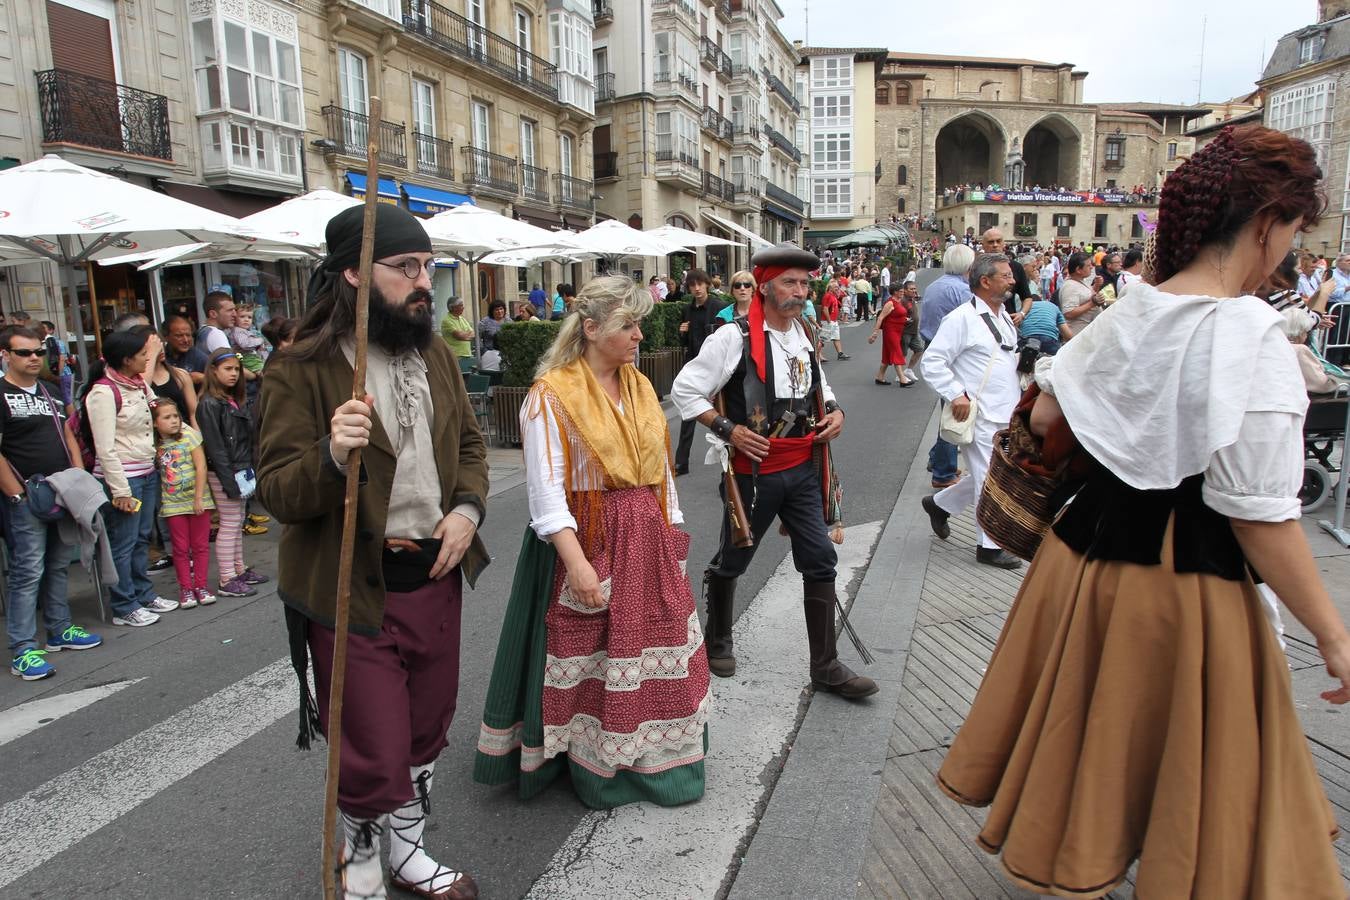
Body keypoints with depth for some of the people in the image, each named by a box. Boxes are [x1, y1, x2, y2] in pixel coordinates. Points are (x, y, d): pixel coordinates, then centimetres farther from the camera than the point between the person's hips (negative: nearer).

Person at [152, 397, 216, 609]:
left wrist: (199, 498, -14)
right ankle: (186, 589, 16)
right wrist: (158, 500, -8)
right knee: (181, 548, 7)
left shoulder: (189, 435, -8)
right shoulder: (154, 445, -1)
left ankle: (200, 586, 17)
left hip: (197, 500, -1)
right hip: (173, 504, 2)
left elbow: (201, 467, -11)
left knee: (201, 545, 6)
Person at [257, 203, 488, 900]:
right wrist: (331, 457, -36)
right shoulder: (300, 369, -13)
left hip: (434, 576, 6)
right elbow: (278, 494, -16)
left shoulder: (435, 355, 7)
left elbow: (470, 444, 15)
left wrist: (468, 508, -4)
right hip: (353, 589, -6)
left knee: (426, 731, 20)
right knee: (375, 757, 2)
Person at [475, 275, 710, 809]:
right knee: (589, 659, 6)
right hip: (586, 542, -6)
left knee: (658, 651, 13)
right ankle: (594, 769, 26)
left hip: (646, 542, 7)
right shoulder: (552, 393, -12)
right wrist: (577, 563, -24)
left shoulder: (640, 386, 9)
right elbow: (547, 490, -18)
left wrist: (671, 533, 12)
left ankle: (655, 758, 34)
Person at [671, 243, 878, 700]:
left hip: (801, 468, 6)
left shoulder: (804, 337, 7)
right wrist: (728, 429, -19)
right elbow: (684, 390, -12)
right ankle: (717, 643, 38)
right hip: (754, 470, -6)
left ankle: (825, 667, 16)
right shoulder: (735, 338, -15)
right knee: (731, 563, 13)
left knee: (820, 561, 4)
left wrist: (835, 412, 4)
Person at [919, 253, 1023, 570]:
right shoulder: (963, 318, -13)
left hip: (1006, 416, 9)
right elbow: (932, 361, -15)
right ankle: (990, 546, 12)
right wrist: (957, 395, -20)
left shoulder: (1003, 317, 15)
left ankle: (939, 503, 36)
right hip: (980, 417, -9)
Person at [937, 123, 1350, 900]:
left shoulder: (1129, 313, -1)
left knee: (1086, 731, 26)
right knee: (1186, 769, 16)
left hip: (1088, 553, 7)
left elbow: (1044, 417, 7)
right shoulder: (1254, 341, -20)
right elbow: (1260, 517, -19)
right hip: (1184, 583, -6)